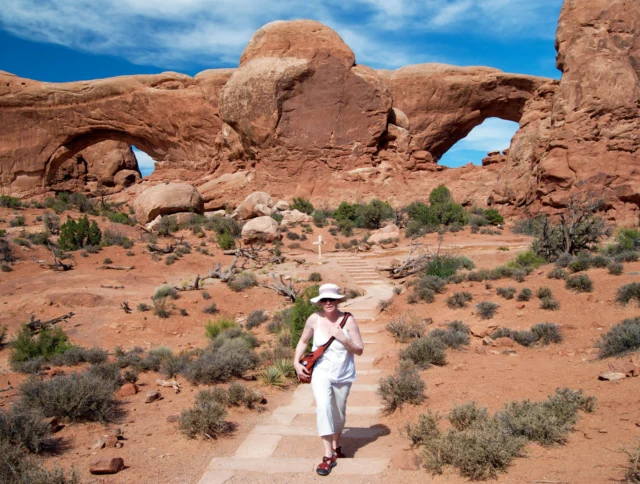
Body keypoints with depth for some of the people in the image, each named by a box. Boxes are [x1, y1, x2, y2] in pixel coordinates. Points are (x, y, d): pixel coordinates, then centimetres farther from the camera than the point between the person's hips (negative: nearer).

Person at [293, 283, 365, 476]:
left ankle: (336, 446, 43)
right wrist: (297, 363, -4)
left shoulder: (348, 320, -15)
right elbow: (303, 341, 6)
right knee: (323, 406, -24)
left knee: (339, 412, 17)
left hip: (343, 375, 1)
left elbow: (359, 350, -11)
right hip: (320, 372, -1)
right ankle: (328, 455, -17)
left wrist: (343, 339, -26)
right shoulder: (314, 319, -11)